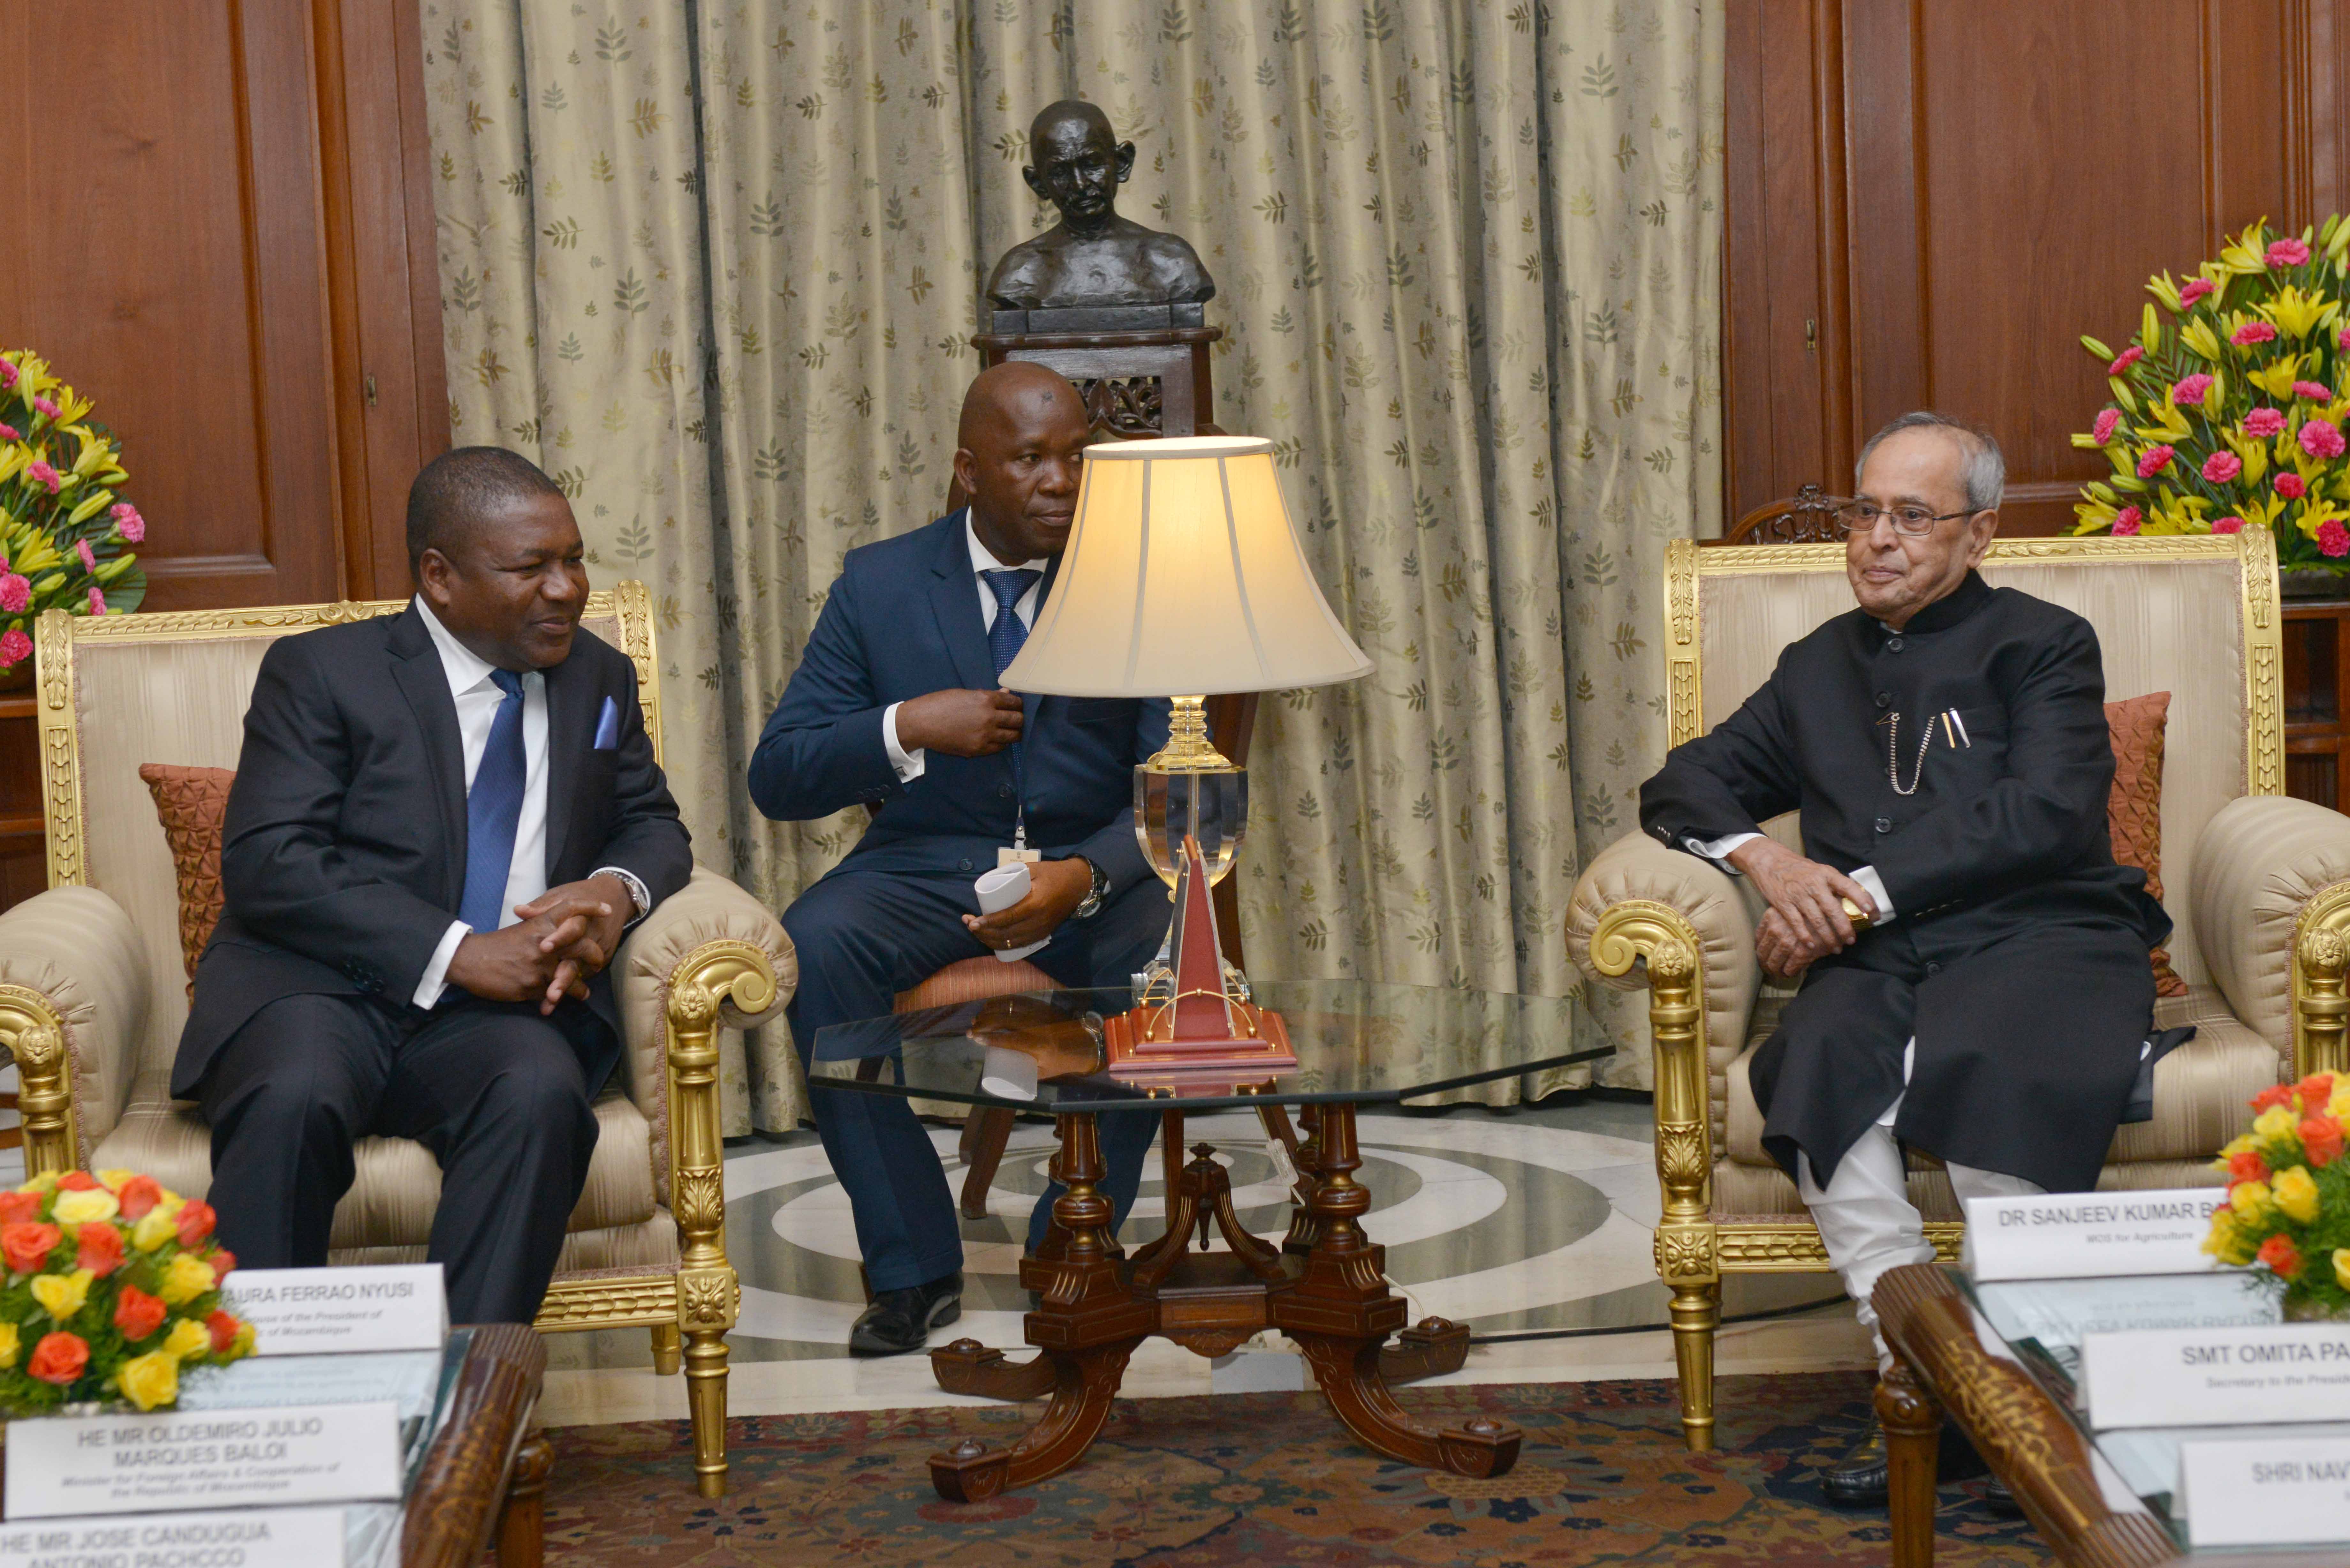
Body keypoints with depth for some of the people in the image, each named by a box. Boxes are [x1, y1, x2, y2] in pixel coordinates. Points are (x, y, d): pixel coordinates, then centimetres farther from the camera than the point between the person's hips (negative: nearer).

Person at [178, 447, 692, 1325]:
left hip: (503, 1009, 3)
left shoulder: (598, 679, 17)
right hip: (318, 990, -2)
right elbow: (266, 865, -9)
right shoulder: (321, 674, 2)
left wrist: (618, 890, -6)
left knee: (542, 1095, -32)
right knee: (293, 1102, -36)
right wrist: (460, 952, -19)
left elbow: (652, 824, 21)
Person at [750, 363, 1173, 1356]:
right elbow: (778, 779, 0)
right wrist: (905, 730, -20)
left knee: (1171, 948, -34)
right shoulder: (880, 585, 3)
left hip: (1095, 867, -1)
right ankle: (913, 1266, -17)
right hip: (926, 866, 1)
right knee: (812, 947, -30)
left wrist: (1084, 879, -29)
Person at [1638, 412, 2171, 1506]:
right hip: (1877, 962, 3)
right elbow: (1684, 784, 22)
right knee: (1818, 1062, -32)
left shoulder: (2042, 645, 11)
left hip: (2036, 937, -3)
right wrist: (1766, 861, -1)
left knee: (1984, 1066, -37)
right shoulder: (1819, 666, 26)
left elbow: (2040, 815, -6)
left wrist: (1862, 892, -12)